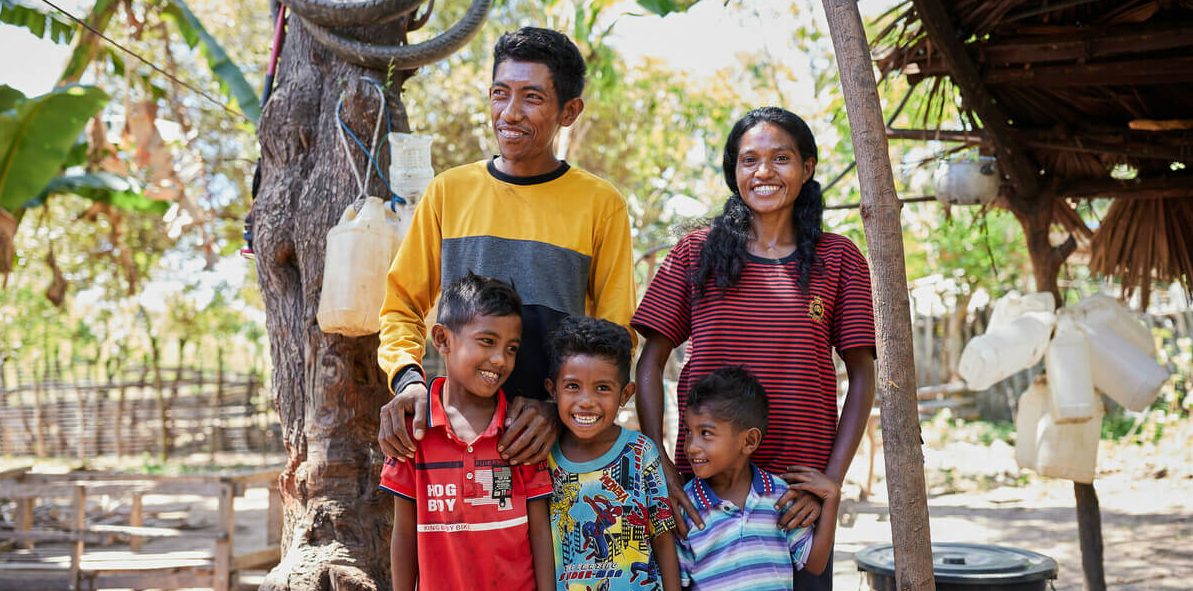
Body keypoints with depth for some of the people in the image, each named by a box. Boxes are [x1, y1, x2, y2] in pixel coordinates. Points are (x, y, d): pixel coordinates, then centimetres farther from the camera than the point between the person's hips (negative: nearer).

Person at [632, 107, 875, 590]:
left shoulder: (838, 259, 4)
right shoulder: (696, 252, 3)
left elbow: (861, 376, 3)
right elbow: (650, 363, 2)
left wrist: (832, 479, -7)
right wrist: (658, 465, -10)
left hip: (797, 493, 0)